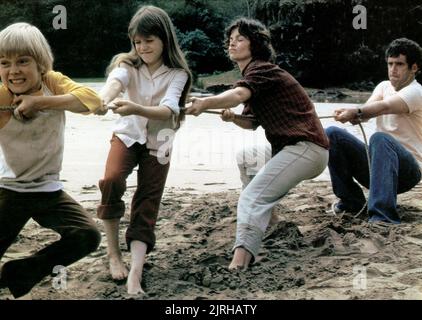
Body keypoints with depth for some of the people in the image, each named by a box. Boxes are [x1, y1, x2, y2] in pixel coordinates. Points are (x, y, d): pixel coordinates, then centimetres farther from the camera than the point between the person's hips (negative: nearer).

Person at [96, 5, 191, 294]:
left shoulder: (177, 73, -12)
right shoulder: (128, 65, -8)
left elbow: (169, 110, -29)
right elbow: (115, 81, -32)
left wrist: (136, 109, -50)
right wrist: (103, 99, -57)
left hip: (158, 144, 0)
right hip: (127, 135, 1)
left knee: (147, 210, -7)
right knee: (111, 180, -27)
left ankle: (136, 274, -12)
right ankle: (114, 254, -12)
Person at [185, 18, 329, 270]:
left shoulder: (262, 70, -9)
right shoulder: (255, 76, 21)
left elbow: (238, 95, -30)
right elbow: (252, 123, 23)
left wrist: (205, 103, -46)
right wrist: (233, 117, 2)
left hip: (305, 148, -10)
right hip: (301, 148, 10)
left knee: (253, 198, -22)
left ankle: (241, 258, -36)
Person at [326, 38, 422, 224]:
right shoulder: (384, 86, 14)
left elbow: (384, 107, -29)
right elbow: (368, 109, -7)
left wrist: (356, 111, -46)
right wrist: (354, 116, -30)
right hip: (377, 163, 7)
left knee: (380, 138, -38)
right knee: (332, 134, -9)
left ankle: (384, 217, -48)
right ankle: (351, 200, -1)